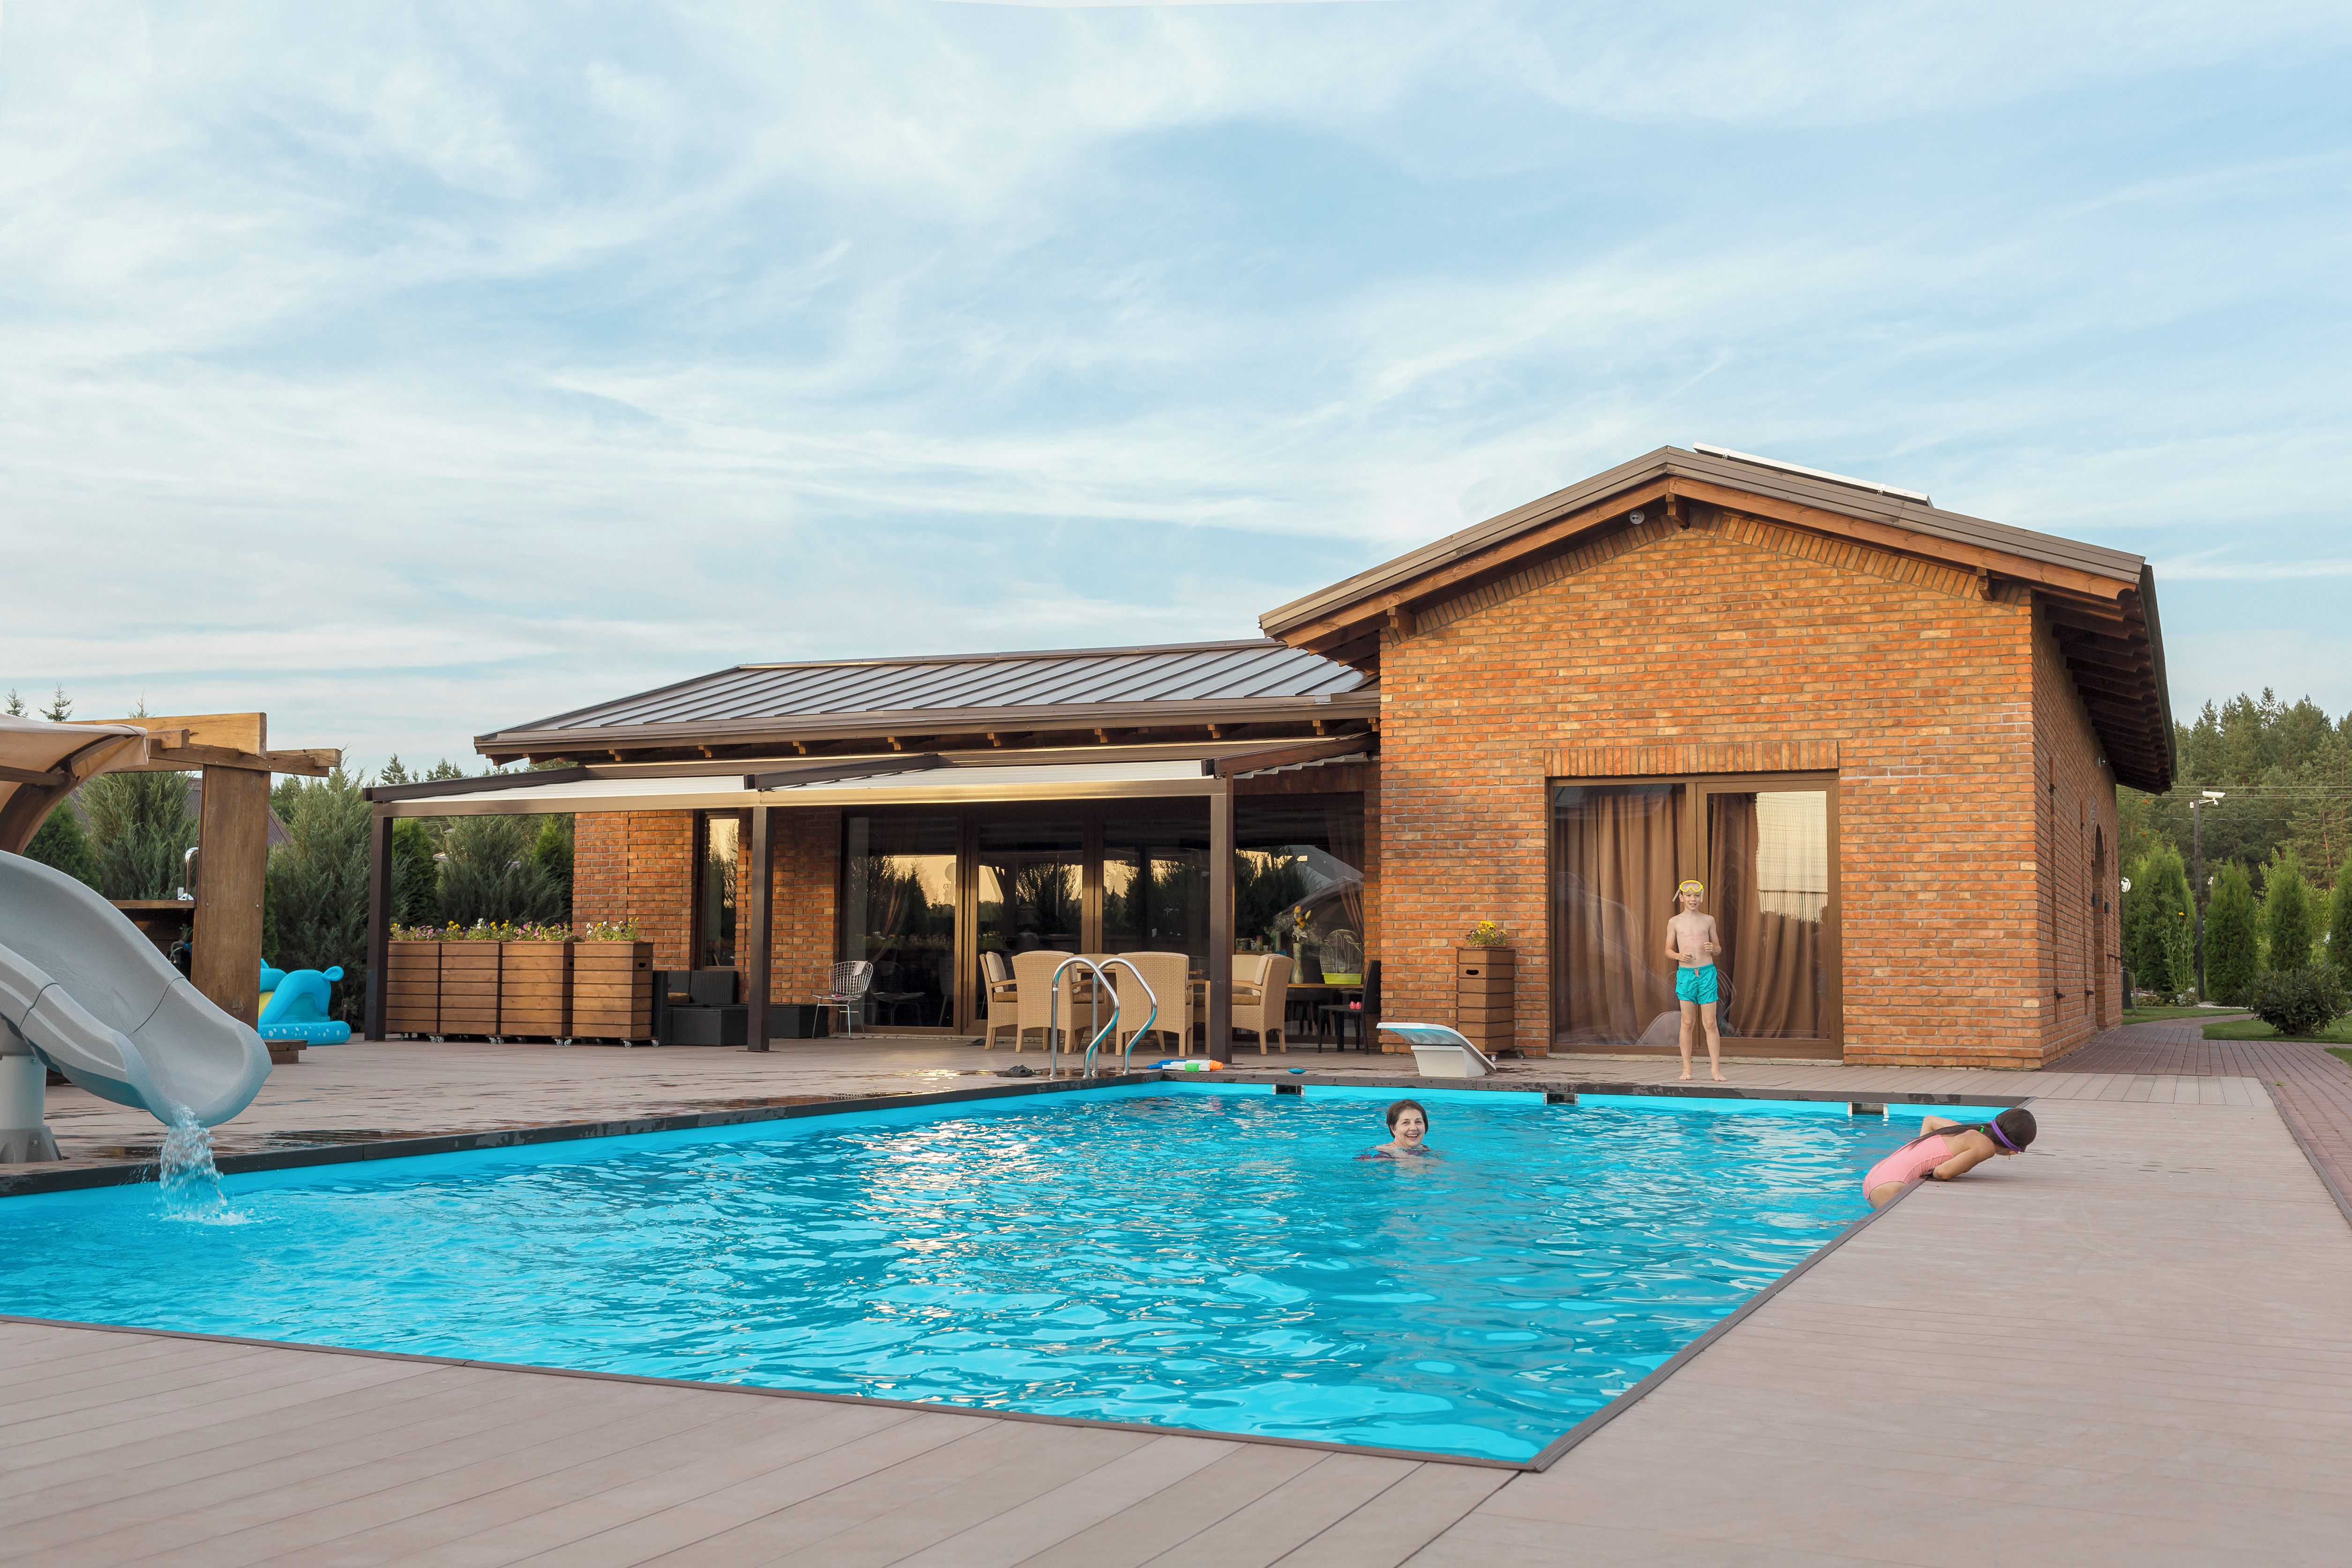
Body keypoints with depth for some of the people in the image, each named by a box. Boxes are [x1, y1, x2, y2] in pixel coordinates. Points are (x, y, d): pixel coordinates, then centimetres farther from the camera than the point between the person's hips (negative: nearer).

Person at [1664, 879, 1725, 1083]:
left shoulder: (1708, 920, 7)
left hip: (1707, 973, 0)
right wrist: (1679, 956, -11)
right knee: (1688, 1023, 2)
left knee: (1710, 1023, -1)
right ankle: (1686, 1068, 8)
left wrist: (1713, 948, -8)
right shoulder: (1675, 922, 5)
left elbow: (1718, 948, 15)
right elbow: (1668, 950, 10)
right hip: (1685, 974, 0)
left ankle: (1715, 1068, 4)